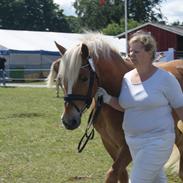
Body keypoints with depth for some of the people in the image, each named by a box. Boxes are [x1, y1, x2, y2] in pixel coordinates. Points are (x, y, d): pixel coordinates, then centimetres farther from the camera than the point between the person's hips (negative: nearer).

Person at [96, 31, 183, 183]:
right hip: (133, 140, 7)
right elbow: (123, 106, 15)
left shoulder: (165, 78, -12)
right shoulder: (127, 78, 5)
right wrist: (108, 99, -3)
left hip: (156, 141, -7)